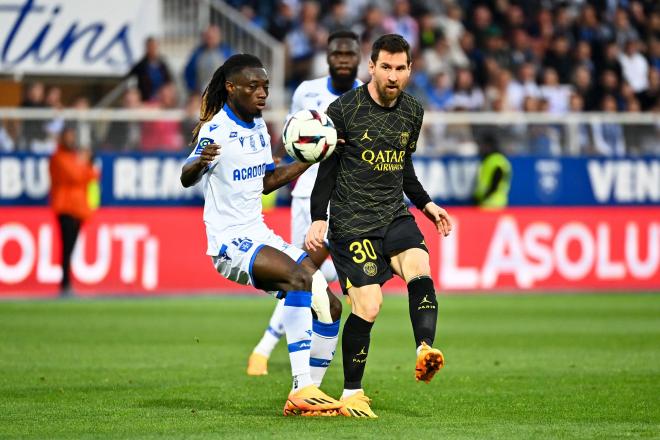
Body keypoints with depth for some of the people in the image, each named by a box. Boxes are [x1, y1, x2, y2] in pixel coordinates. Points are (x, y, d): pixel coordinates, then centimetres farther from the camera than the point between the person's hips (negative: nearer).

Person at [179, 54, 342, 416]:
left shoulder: (258, 126, 12)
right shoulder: (217, 129, -14)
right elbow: (187, 179, -26)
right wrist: (199, 161, -48)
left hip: (260, 236, 9)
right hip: (229, 242, -9)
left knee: (329, 306, -1)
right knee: (297, 276, -32)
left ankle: (303, 397, 8)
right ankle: (302, 389, -34)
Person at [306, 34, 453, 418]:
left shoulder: (413, 112, 9)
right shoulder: (344, 110, -7)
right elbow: (327, 168, 0)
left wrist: (426, 204, 17)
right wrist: (319, 219, -6)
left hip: (395, 216, 5)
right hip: (352, 223, -5)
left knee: (420, 271, -26)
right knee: (368, 306, -11)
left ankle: (425, 350, -41)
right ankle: (352, 394, 2)